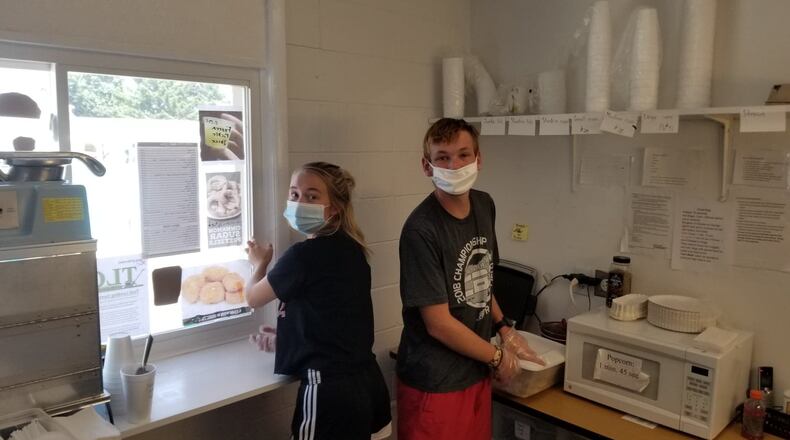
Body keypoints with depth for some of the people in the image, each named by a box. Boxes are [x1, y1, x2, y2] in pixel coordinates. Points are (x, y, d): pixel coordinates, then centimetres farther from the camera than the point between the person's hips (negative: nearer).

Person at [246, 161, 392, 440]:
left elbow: (253, 298, -1)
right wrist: (283, 339, 23)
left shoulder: (304, 255, -19)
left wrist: (260, 263, 18)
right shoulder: (350, 249, 4)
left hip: (329, 391, -8)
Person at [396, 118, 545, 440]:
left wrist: (504, 328, 6)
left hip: (477, 372, 7)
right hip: (435, 384, -7)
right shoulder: (421, 230, -23)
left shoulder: (485, 206, 0)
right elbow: (439, 324, -20)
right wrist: (498, 357, -8)